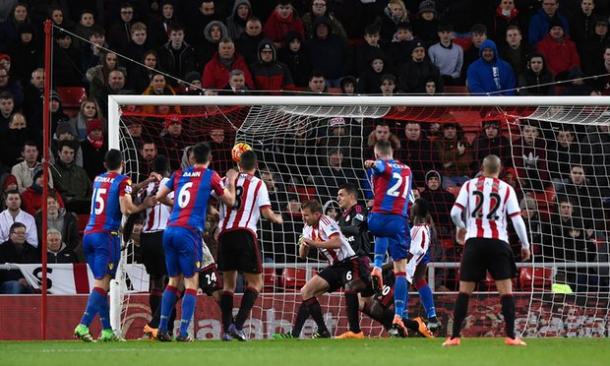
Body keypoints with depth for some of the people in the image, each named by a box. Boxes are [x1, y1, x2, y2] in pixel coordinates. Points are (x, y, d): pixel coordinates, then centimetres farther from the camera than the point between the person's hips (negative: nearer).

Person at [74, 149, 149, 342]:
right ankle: (83, 326, -22)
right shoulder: (122, 181, -4)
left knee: (101, 282, 11)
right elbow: (126, 208, -12)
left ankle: (107, 330, 11)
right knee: (102, 283, -9)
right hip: (107, 235, -6)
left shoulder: (98, 180, 15)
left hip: (89, 234, 6)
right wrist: (143, 206, 5)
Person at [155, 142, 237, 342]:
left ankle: (162, 329, 7)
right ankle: (183, 332, -10)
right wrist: (231, 181, 28)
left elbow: (159, 196, 19)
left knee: (173, 281, 14)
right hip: (189, 232, -5)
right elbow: (230, 200, 11)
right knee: (191, 283, -1)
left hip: (170, 230, 5)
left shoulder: (179, 174, 14)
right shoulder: (210, 176, 2)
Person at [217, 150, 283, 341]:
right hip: (245, 235, -4)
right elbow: (266, 212, -2)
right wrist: (278, 219, 19)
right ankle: (238, 324, -11)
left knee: (228, 283, 14)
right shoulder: (258, 184, 5)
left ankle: (227, 329, 5)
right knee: (255, 283, 6)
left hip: (225, 234, 4)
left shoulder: (226, 181, 14)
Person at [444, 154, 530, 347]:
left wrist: (461, 227, 21)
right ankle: (510, 336, -6)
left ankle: (454, 337, 3)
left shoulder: (470, 185, 5)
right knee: (506, 289, 2)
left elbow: (455, 212, 0)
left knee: (464, 290, 6)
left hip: (474, 241, 1)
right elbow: (517, 219, -1)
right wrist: (525, 245, 9)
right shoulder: (506, 189, 3)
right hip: (498, 242, -1)